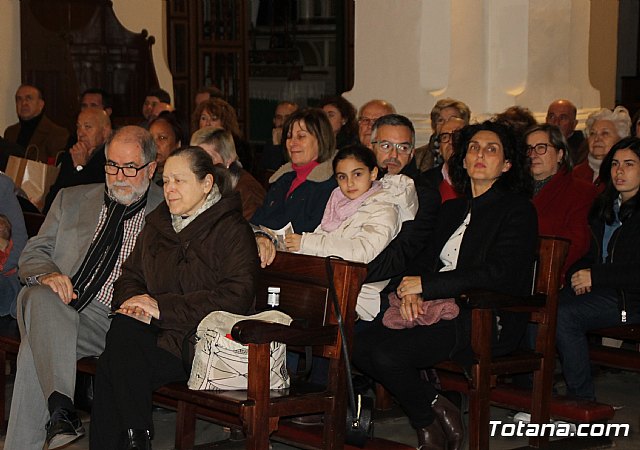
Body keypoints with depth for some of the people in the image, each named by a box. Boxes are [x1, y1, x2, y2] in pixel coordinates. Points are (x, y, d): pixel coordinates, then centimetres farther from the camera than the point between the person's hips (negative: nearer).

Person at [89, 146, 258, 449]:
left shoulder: (232, 230, -1)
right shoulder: (158, 225, 21)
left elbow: (237, 297, -13)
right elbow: (130, 275, 24)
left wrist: (163, 307, -16)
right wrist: (132, 302, -3)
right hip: (155, 333, 6)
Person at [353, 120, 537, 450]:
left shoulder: (517, 210, -1)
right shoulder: (451, 209, 23)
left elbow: (500, 274, -15)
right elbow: (429, 261, 17)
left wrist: (426, 285, -13)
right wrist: (412, 293, -8)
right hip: (438, 310, 8)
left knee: (388, 354, -27)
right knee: (360, 345, -17)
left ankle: (429, 421, -1)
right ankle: (435, 410, -4)